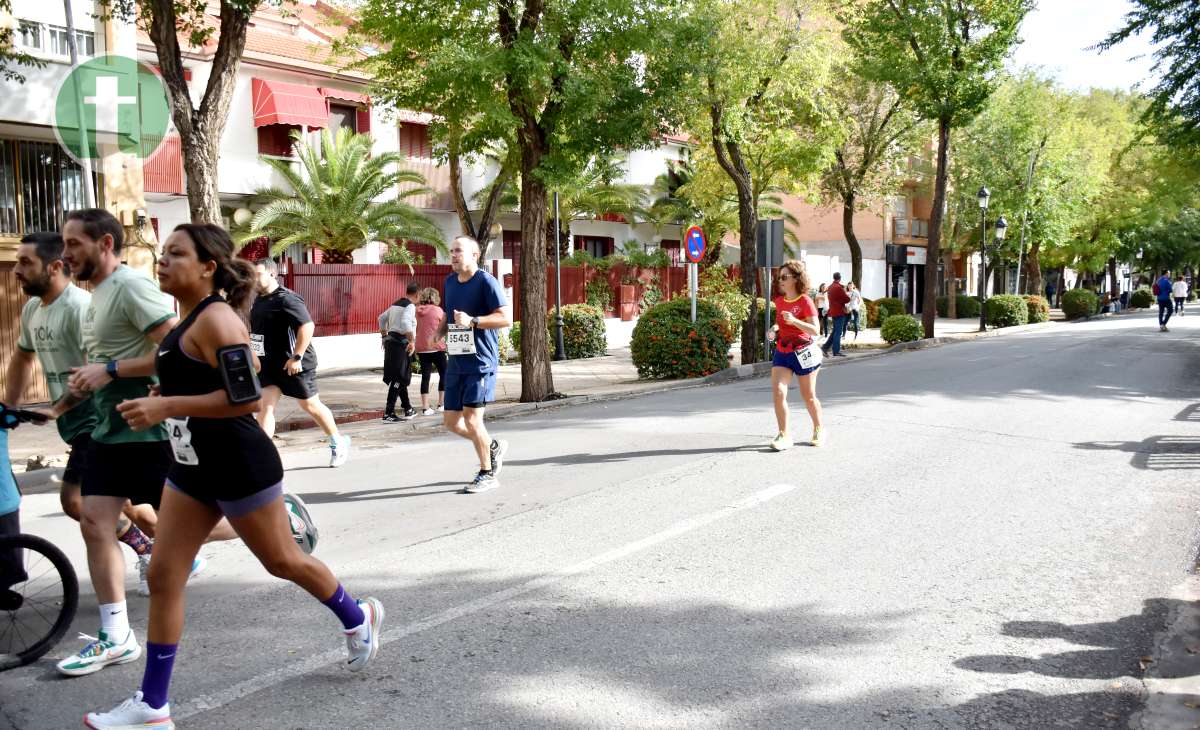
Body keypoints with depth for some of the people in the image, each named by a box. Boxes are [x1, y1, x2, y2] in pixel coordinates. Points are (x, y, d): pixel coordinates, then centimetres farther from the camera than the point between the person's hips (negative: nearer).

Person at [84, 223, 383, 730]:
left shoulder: (215, 319, -19)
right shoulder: (187, 320, 9)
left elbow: (247, 398, -27)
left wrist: (167, 407, -28)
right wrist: (164, 401, 11)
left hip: (239, 469, -9)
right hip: (193, 469, 9)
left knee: (282, 561, 9)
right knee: (163, 577, 6)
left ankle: (358, 618, 35)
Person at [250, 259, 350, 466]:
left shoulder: (286, 299, -18)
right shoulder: (259, 300, 9)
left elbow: (307, 326, -26)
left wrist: (296, 357, -26)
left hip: (293, 363, -7)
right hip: (269, 363, 7)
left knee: (310, 405, 6)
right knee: (265, 406, -4)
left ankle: (338, 442, 25)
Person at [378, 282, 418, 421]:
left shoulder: (395, 304, 17)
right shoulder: (410, 306, -9)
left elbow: (382, 318, 26)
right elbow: (406, 322, -27)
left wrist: (384, 336, 32)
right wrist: (412, 341, -27)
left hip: (391, 341, 9)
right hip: (401, 343, -9)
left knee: (402, 377, 17)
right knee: (399, 378, -9)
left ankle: (408, 408, 26)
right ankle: (388, 413, -12)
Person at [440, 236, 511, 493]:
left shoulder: (486, 281, -9)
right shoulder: (450, 282, 13)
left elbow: (506, 318, -16)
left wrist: (472, 321, -25)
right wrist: (440, 332, 6)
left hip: (481, 361, -8)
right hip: (456, 362, 8)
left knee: (471, 418, -9)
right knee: (451, 421, 8)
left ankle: (487, 474, 8)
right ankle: (493, 446, 32)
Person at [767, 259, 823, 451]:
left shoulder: (805, 301, -12)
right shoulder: (779, 301, 6)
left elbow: (815, 329, -17)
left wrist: (794, 321, -30)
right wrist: (774, 329, 0)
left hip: (802, 352, -5)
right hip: (782, 351, 5)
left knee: (808, 396, 10)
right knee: (778, 391, -12)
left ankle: (818, 430, 32)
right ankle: (784, 435, -6)